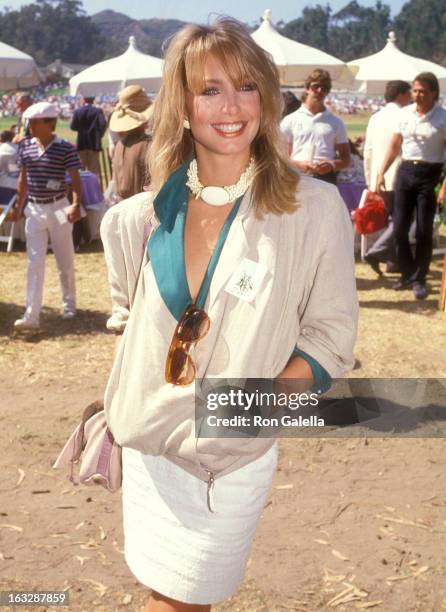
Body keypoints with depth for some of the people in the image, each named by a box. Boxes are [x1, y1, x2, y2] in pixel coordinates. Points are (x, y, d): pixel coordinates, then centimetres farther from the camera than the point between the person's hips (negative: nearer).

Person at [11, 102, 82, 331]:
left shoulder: (65, 148, -11)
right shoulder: (26, 146, 3)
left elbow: (75, 178, -13)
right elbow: (23, 179, 13)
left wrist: (76, 204, -27)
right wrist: (18, 206, 17)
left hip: (58, 208, -4)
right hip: (34, 210, 4)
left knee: (65, 261, 10)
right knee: (35, 263, 0)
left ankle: (69, 305, 29)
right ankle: (31, 315, -2)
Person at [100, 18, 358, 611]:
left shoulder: (314, 208, -14)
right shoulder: (143, 218, -3)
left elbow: (330, 339, -9)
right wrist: (124, 398, 3)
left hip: (232, 457, -3)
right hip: (146, 444, 4)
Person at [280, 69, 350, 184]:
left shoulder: (336, 123, 11)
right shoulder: (290, 121, 7)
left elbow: (346, 159, 11)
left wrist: (332, 165, -10)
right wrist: (299, 164, -14)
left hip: (326, 181, 1)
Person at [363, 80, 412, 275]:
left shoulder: (375, 118, 11)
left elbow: (368, 152, 13)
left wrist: (369, 180, 18)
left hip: (377, 181, 8)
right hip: (397, 179, -7)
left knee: (393, 220, 16)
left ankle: (393, 260, 18)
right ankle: (376, 252, -14)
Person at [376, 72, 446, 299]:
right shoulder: (405, 113, 7)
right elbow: (394, 146, 13)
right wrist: (381, 172, 7)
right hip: (406, 170, 4)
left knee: (424, 230, -1)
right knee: (399, 227, 4)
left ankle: (419, 279, 11)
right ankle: (407, 274, 20)